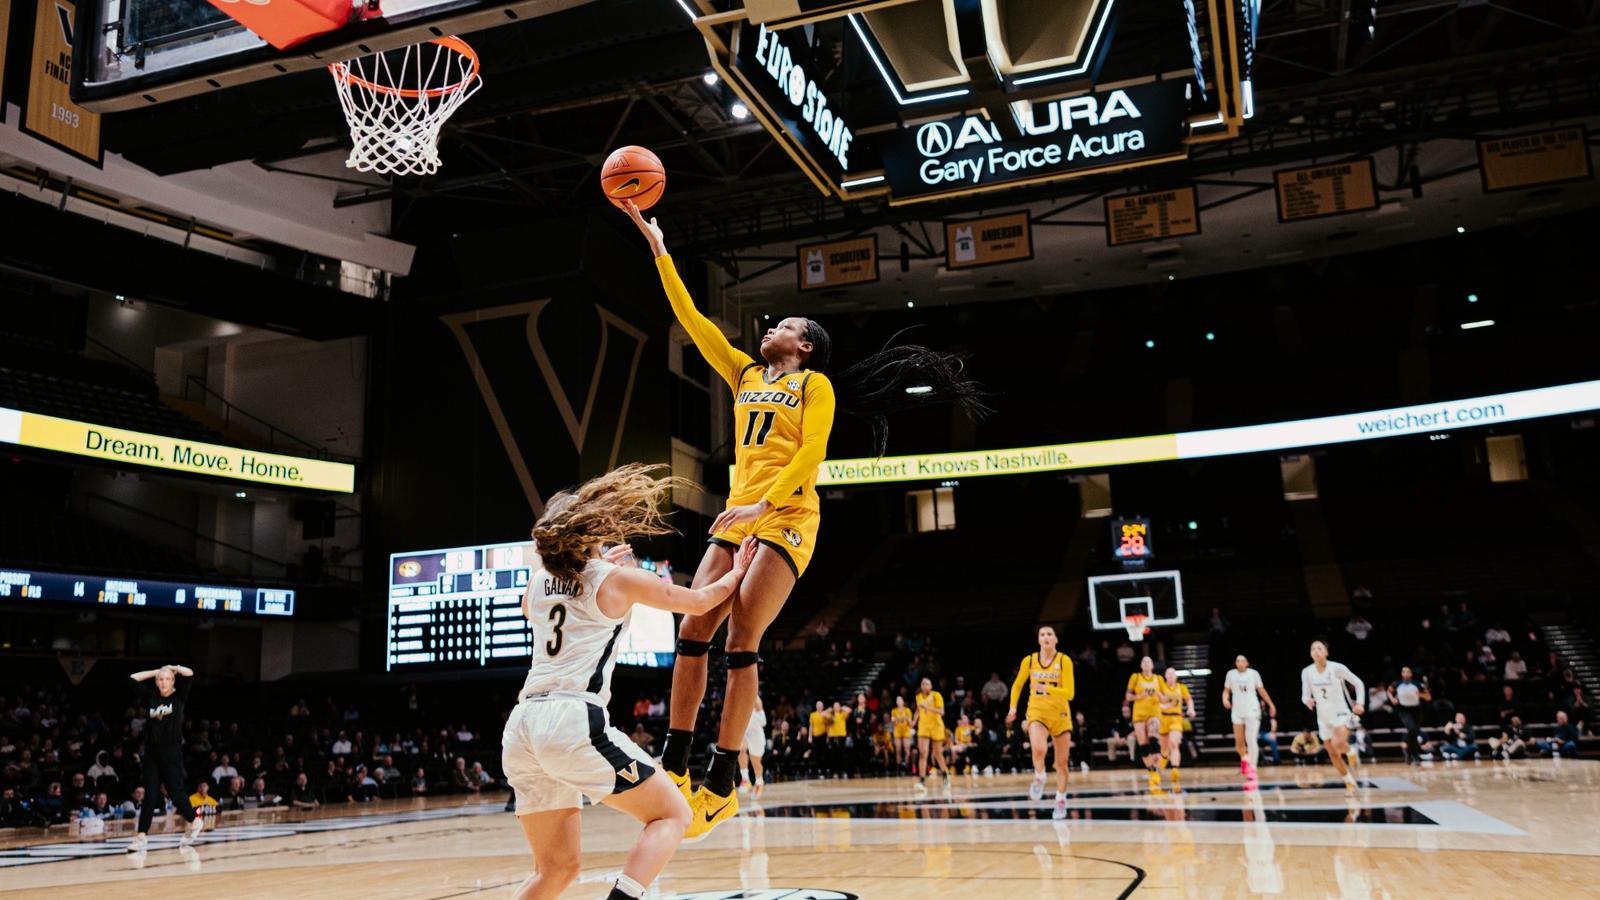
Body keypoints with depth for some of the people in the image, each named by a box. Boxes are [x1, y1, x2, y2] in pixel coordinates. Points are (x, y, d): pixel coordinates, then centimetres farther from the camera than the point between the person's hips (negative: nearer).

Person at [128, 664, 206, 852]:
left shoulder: (179, 696, 0)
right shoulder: (151, 697, 7)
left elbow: (189, 674, -12)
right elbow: (133, 679, 8)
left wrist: (173, 668, 4)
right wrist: (155, 671, 9)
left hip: (172, 752, -3)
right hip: (151, 752, 3)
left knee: (176, 792, 0)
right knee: (150, 795, -1)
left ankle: (194, 821, 22)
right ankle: (142, 836, -3)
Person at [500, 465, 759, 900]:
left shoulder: (540, 580, 17)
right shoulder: (620, 578, 3)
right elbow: (699, 602, 15)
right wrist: (737, 572, 34)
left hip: (522, 725, 7)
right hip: (574, 720, -7)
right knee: (672, 815, 7)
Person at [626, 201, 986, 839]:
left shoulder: (815, 384, 5)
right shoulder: (746, 376, 22)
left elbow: (811, 454, -8)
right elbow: (690, 318, 20)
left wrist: (763, 504, -20)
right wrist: (657, 247, 18)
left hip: (786, 518, -6)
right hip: (738, 518, 6)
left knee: (740, 641, -15)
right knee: (692, 631, -4)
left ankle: (721, 783, -11)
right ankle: (673, 766, 1)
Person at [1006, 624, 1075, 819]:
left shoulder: (1064, 661, -9)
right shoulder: (1029, 660, -2)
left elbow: (1070, 693, -15)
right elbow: (1017, 685, 15)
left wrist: (1046, 688, -27)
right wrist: (1013, 707, 6)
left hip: (1060, 715, 0)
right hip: (1037, 712, 0)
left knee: (1062, 762, 8)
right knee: (1038, 749, -31)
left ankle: (1061, 801, 26)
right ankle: (1039, 779, -3)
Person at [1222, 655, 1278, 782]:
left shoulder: (1253, 673, -2)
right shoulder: (1231, 674, 1)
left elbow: (1261, 690, 9)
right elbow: (1226, 690, 7)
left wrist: (1271, 704, 16)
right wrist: (1225, 699, -14)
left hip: (1252, 711, -2)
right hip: (1237, 712, 2)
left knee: (1252, 740, -13)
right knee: (1239, 743, 7)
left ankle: (1252, 769, -13)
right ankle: (1244, 759, 37)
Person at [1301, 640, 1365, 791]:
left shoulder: (1337, 668, -12)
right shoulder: (1307, 672, -4)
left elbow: (1358, 683, 0)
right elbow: (1305, 695, 3)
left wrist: (1359, 703, -11)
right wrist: (1307, 700, -20)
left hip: (1340, 712, -4)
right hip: (1323, 717, 4)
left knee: (1338, 742, -30)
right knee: (1333, 754, 7)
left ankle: (1350, 752, 5)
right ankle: (1349, 780, 28)